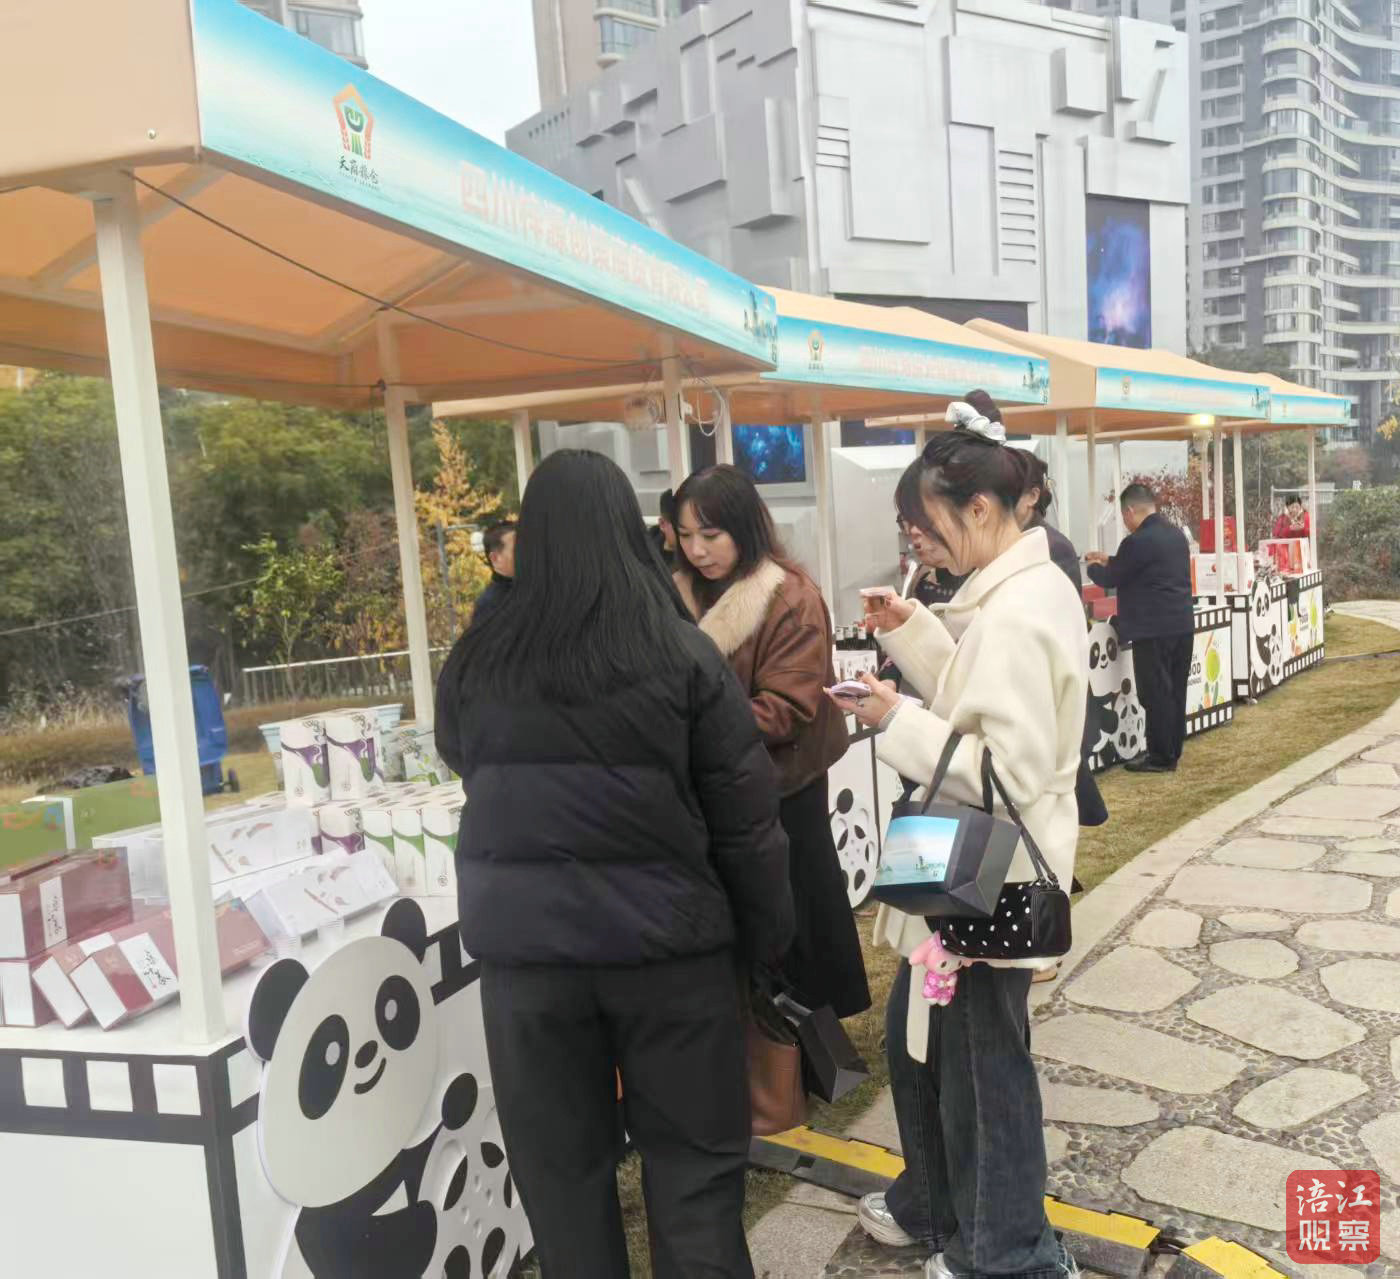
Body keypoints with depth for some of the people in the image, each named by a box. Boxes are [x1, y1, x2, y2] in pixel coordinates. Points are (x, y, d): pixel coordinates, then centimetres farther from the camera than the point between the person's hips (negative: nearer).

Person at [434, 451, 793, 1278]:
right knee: (694, 1156, 14)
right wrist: (767, 935, 5)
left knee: (559, 1164, 17)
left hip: (524, 942, 2)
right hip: (668, 938, -1)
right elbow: (745, 818, -7)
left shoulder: (476, 665, -4)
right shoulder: (684, 654, -9)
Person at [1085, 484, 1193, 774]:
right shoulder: (1176, 534, 12)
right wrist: (1110, 560, 27)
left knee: (1156, 694, -2)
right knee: (1175, 691, 13)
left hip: (1154, 630, -9)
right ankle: (1173, 751, 21)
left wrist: (1093, 566, 14)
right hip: (1182, 624, 9)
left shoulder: (1138, 541, -16)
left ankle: (1161, 757, 3)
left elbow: (1111, 579, -6)